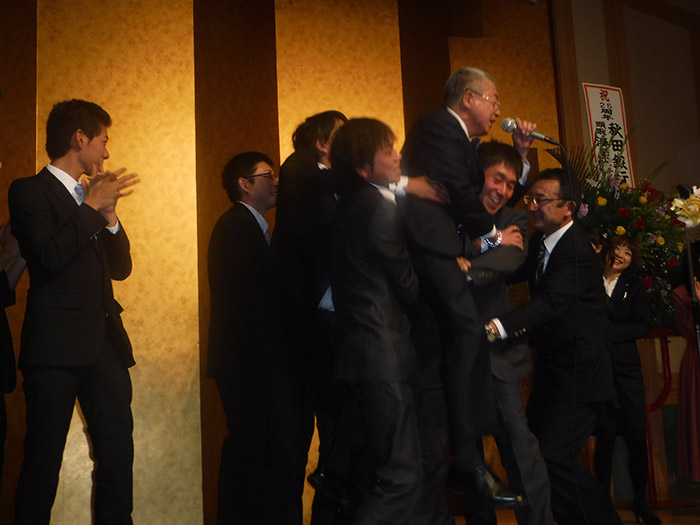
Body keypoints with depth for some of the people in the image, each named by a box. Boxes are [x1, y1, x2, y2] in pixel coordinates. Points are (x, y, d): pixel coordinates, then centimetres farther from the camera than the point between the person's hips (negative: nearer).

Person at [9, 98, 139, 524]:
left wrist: (109, 213, 4)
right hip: (56, 345, -6)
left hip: (104, 344, 7)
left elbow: (121, 268, 17)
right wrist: (92, 208, -9)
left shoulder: (92, 195, 21)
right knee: (44, 457, -1)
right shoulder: (29, 191, 0)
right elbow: (49, 256, -16)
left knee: (118, 453, 3)